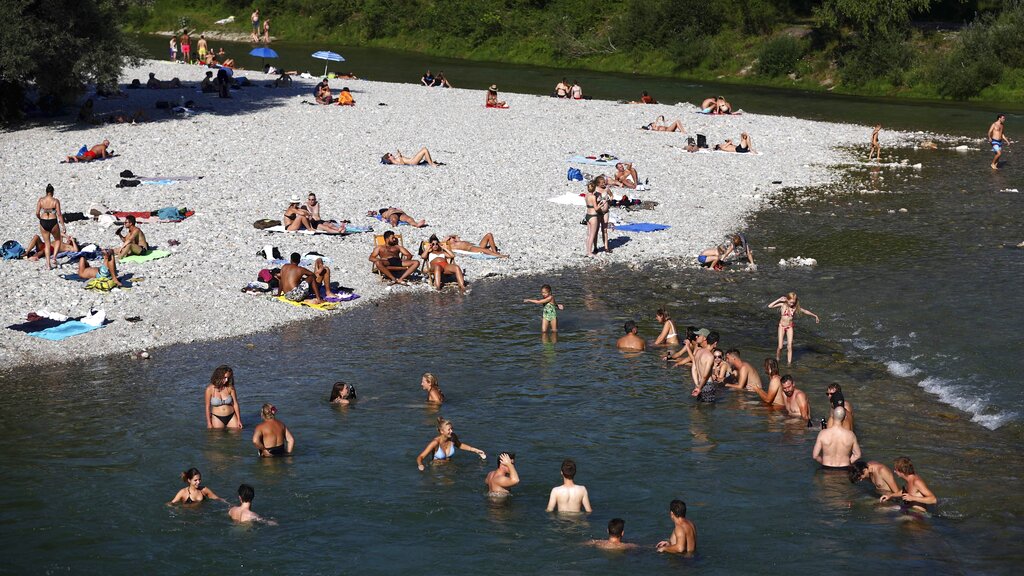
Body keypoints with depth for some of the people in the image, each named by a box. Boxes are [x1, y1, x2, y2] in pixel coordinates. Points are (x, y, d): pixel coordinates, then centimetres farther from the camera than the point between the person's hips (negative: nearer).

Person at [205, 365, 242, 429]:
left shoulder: (230, 387, -7)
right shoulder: (210, 389, -12)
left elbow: (235, 404, 0)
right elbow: (207, 407, -6)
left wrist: (239, 420, 2)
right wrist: (209, 423, -6)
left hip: (231, 417, 2)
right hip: (217, 418, -2)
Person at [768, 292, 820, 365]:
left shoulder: (795, 307, -6)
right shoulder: (783, 305, -12)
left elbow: (805, 311, 9)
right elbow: (770, 306, -18)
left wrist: (814, 316, 13)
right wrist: (779, 300, -19)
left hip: (790, 327, 2)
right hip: (782, 326, -2)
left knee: (790, 346, -5)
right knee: (780, 347, -6)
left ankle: (789, 362, 2)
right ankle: (777, 360, 17)